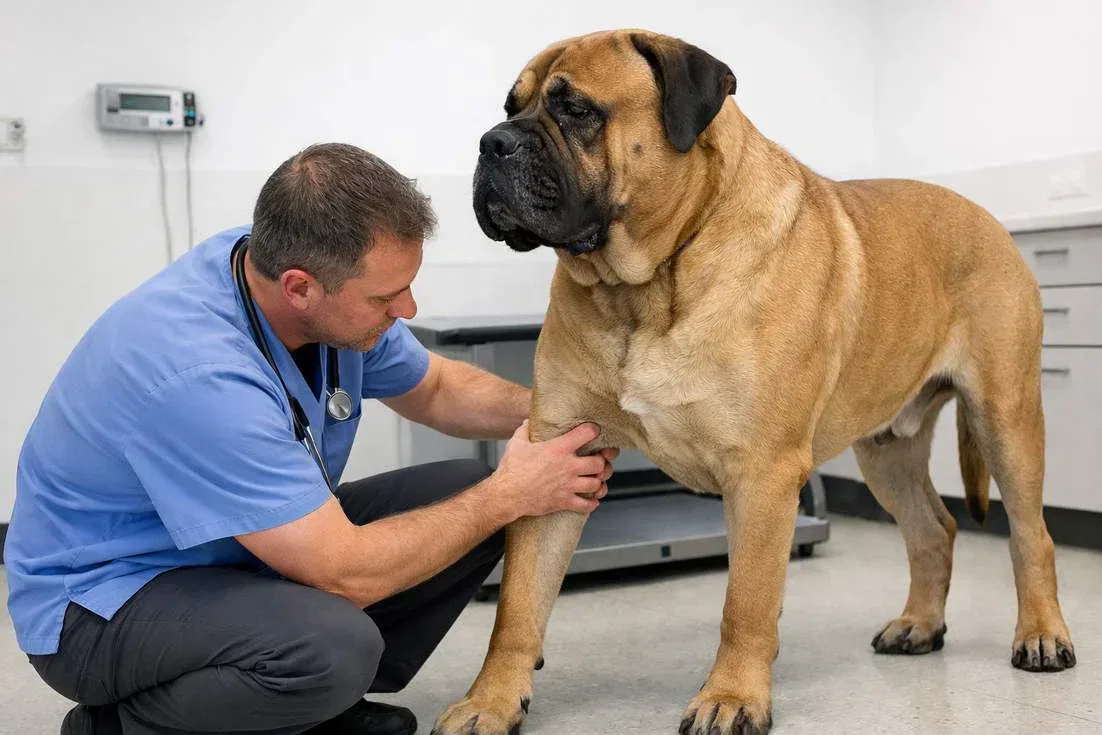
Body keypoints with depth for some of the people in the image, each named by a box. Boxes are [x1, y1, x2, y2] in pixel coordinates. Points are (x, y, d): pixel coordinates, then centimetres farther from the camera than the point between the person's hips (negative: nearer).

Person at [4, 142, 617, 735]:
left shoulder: (334, 292, -11)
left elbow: (435, 388, 9)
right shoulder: (200, 372, -35)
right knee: (332, 642, -37)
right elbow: (346, 574, -32)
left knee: (469, 492, -4)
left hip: (265, 545, 8)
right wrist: (508, 495, -21)